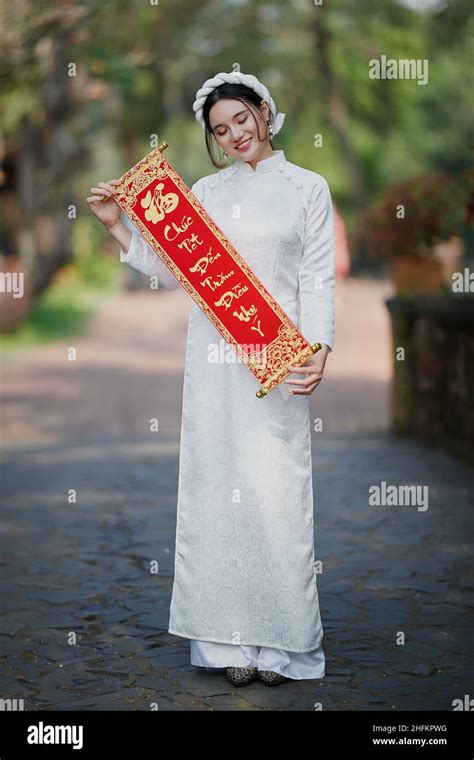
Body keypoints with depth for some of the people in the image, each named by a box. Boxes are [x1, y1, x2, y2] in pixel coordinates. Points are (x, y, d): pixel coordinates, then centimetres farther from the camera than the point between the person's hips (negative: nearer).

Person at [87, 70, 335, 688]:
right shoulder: (206, 190, 15)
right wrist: (117, 226, 5)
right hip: (212, 359, 3)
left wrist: (317, 352, -11)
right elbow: (172, 270, 13)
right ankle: (230, 638, 11)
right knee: (216, 488, 2)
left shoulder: (307, 188, 7)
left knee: (277, 491, -4)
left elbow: (317, 282, 1)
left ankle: (281, 639, 7)